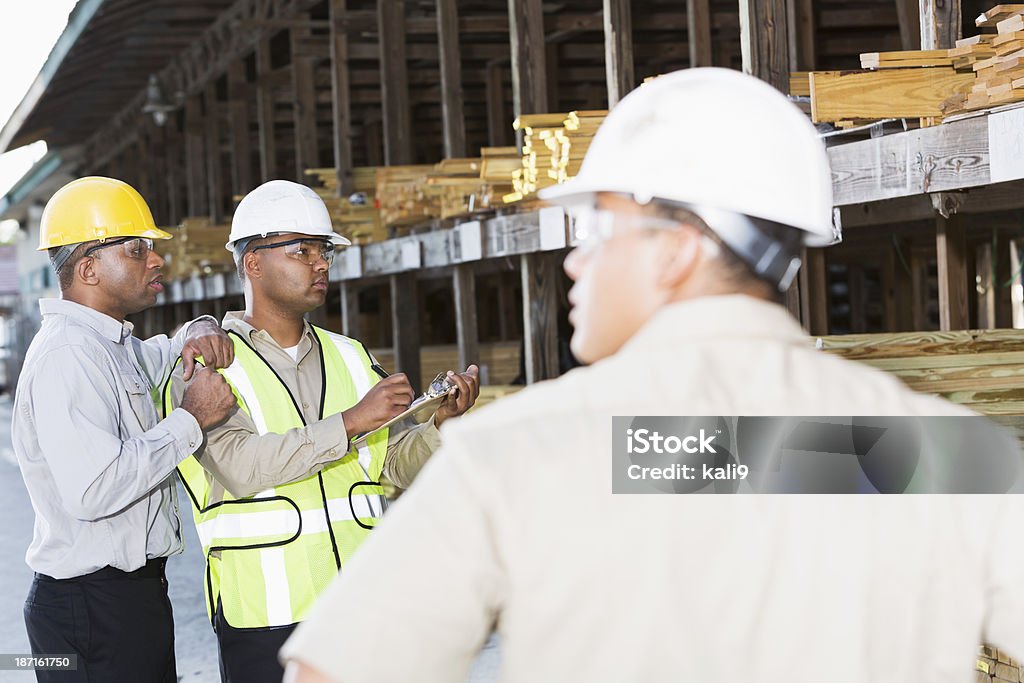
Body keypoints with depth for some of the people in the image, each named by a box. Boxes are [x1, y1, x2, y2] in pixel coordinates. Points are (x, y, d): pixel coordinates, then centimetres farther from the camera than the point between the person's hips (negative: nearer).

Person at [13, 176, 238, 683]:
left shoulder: (115, 347, 14)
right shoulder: (66, 356, -18)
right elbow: (93, 491, -28)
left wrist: (198, 333, 10)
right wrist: (191, 419, -19)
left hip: (137, 592, 10)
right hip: (94, 609, -10)